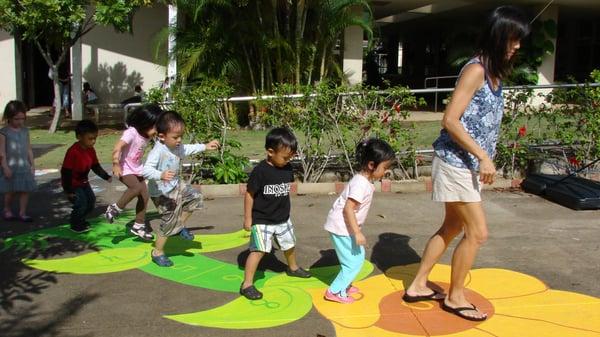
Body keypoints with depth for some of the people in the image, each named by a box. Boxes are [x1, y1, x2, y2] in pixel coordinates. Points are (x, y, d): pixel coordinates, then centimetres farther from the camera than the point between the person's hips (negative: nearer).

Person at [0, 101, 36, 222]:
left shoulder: (25, 131, 6)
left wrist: (32, 165, 8)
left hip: (24, 166, 4)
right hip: (11, 167, -4)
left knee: (25, 190, 3)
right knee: (11, 191, 6)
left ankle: (22, 213, 12)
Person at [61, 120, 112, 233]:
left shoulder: (91, 150, -6)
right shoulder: (73, 152, -31)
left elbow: (96, 166, 6)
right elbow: (65, 172, -27)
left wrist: (106, 177, -7)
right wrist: (68, 190, -24)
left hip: (83, 182, 8)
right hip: (73, 184, -8)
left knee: (91, 200, 12)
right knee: (81, 203, -13)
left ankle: (80, 220, 33)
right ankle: (75, 225, 10)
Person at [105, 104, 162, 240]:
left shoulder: (147, 135, -1)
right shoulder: (131, 132, -24)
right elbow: (117, 147, -31)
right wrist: (116, 165, -33)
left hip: (137, 169, 8)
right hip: (124, 169, -8)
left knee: (144, 196, 5)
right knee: (137, 187, -31)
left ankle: (139, 225, 18)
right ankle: (115, 208, -11)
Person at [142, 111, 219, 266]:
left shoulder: (177, 147, -3)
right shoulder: (158, 151, -30)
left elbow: (188, 149, 20)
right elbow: (146, 170, -39)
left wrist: (205, 146, 24)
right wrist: (161, 175, -56)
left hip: (176, 186, 8)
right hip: (162, 193, -8)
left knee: (195, 197, 13)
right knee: (169, 222, 0)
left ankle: (180, 225, 28)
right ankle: (157, 252, 19)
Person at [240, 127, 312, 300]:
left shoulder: (287, 168, -4)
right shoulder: (260, 171, -21)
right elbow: (249, 195, -15)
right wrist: (248, 218, -11)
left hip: (283, 219, 7)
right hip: (262, 221, -6)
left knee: (290, 245, 23)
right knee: (259, 250, -15)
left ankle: (293, 268, 51)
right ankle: (247, 285, -7)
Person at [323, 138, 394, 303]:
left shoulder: (364, 181, 7)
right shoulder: (361, 184, -24)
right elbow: (348, 208, -28)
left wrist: (356, 230, 25)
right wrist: (357, 232, -28)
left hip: (347, 227, 10)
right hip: (342, 228, -10)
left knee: (359, 256, 19)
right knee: (354, 262, -3)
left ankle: (345, 284, 34)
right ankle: (335, 291, 5)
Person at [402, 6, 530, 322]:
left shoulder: (494, 73, 12)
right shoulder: (476, 70, -16)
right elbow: (450, 120, -21)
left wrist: (482, 159, 10)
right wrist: (484, 157, -20)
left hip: (468, 164, 10)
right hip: (455, 162, -9)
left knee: (452, 227, 16)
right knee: (478, 232, -2)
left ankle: (417, 286, 27)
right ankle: (455, 297, 15)